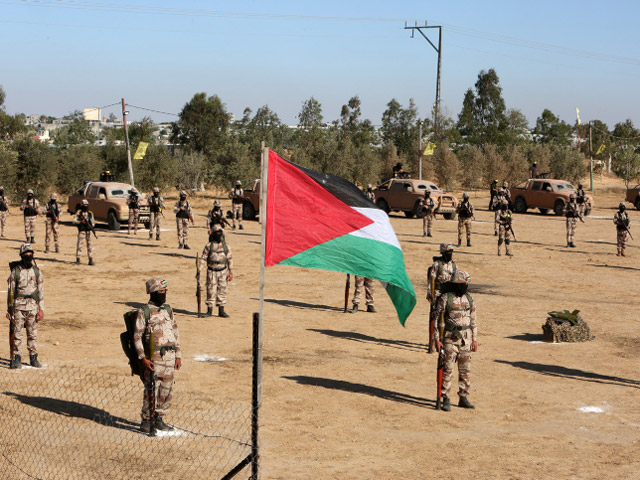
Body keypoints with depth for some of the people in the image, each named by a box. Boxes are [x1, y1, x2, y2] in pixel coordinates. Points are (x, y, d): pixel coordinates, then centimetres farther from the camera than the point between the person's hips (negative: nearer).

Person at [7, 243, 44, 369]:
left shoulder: (37, 272, 5)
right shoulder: (15, 271, -1)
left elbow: (41, 291, 6)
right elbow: (10, 291, 2)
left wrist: (41, 309, 0)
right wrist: (9, 309, -1)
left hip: (32, 307, 2)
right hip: (18, 306, -2)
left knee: (33, 334, 7)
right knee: (17, 334, -2)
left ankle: (33, 358, 16)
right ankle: (16, 358, 5)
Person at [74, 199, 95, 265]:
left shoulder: (90, 213, 10)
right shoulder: (78, 213, 1)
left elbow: (93, 222, 10)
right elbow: (74, 221, -8)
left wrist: (92, 226, -12)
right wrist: (81, 221, -23)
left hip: (89, 232, 3)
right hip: (81, 232, -3)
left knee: (90, 245, -1)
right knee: (79, 245, -3)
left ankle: (90, 260, 1)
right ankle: (77, 260, 7)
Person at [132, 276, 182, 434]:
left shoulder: (168, 310, 13)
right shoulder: (144, 312, -5)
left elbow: (175, 333, 17)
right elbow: (137, 336, -7)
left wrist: (178, 355, 12)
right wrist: (143, 358, -15)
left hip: (170, 356, 6)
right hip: (153, 357, -6)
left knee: (167, 390, 9)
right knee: (151, 390, -5)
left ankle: (158, 419, 21)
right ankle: (146, 420, 7)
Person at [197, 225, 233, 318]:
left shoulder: (226, 246, 4)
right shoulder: (209, 246, -2)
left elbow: (230, 259, 8)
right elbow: (202, 258, 0)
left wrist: (231, 272, 4)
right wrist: (198, 270, -7)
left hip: (223, 271, 2)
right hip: (212, 271, -2)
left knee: (222, 291, 4)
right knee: (211, 291, -1)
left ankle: (221, 310, 13)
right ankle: (209, 311, 8)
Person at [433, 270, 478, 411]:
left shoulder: (469, 299, 7)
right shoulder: (445, 299, -9)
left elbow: (473, 320, 13)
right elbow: (436, 319, -6)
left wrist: (474, 339, 10)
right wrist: (436, 339, -10)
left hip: (466, 340, 5)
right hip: (450, 340, -5)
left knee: (465, 370, 7)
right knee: (448, 370, -3)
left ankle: (463, 399, 17)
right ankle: (446, 400, 4)